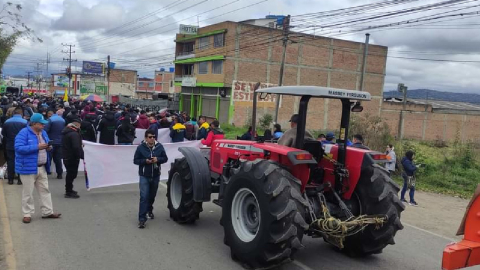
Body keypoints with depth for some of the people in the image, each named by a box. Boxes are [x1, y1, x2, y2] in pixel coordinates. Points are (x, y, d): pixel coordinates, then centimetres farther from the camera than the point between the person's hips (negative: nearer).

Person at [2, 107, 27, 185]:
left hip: (10, 146, 3)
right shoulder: (25, 122, -12)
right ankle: (20, 179, 5)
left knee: (10, 162, 10)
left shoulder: (6, 122, -1)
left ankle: (10, 179, 13)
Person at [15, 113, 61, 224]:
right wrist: (37, 147, -25)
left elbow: (46, 146, 21)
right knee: (28, 192, 2)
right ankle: (27, 214, 13)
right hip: (28, 167, -7)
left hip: (42, 167, 8)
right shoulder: (24, 133, -14)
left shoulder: (43, 133, 10)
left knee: (45, 190, 11)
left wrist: (48, 148, -4)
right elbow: (19, 148, -23)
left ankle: (47, 212, 19)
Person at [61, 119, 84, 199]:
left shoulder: (66, 132, 13)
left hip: (66, 156, 10)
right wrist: (82, 155, -17)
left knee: (70, 174, 20)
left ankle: (69, 190, 31)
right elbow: (77, 147, -26)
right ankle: (69, 192, 4)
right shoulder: (74, 134, -19)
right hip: (73, 157, -10)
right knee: (72, 174, -2)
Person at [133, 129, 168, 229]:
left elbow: (165, 158, 4)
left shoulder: (159, 146, -2)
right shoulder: (141, 147, -8)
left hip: (155, 176, 3)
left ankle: (149, 210, 44)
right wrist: (145, 161, -21)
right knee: (144, 197, -10)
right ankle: (142, 219, -8)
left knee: (152, 195, 18)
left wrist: (158, 159, -16)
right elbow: (135, 160, -3)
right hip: (144, 176, -3)